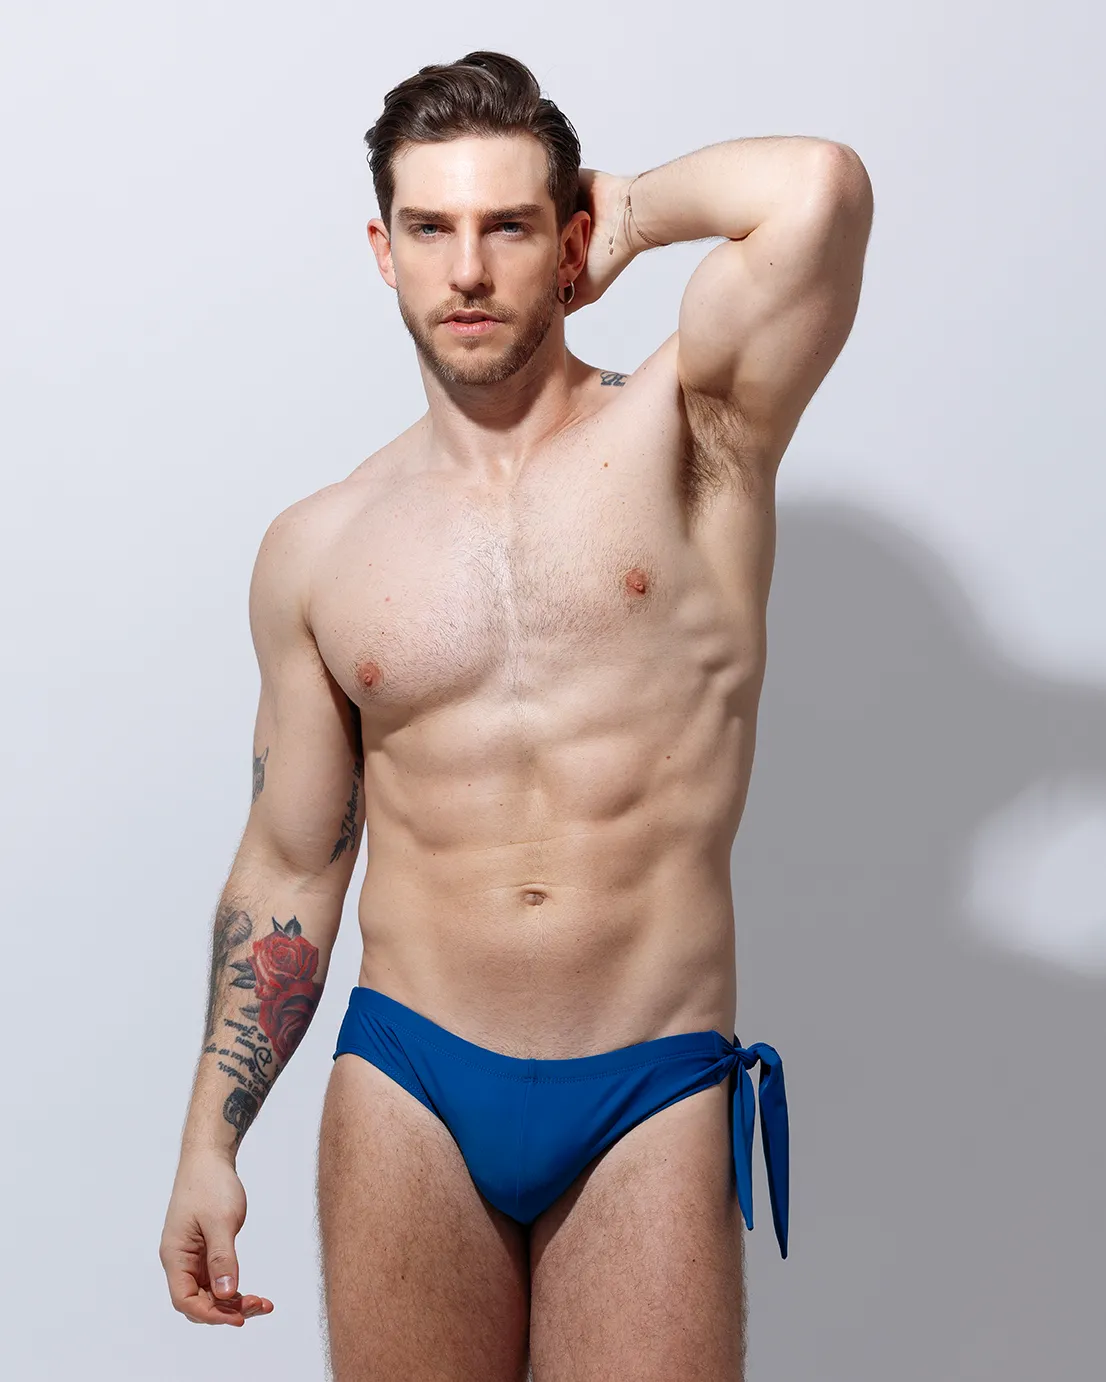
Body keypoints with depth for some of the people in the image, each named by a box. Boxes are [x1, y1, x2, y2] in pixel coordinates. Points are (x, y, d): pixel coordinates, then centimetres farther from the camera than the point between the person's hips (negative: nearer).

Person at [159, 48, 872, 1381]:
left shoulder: (685, 438, -2)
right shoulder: (314, 549, 5)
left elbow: (817, 188, -22)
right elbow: (289, 871, 11)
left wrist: (632, 211, -2)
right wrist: (210, 1138, 9)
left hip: (651, 1101, -2)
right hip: (408, 1082, 2)